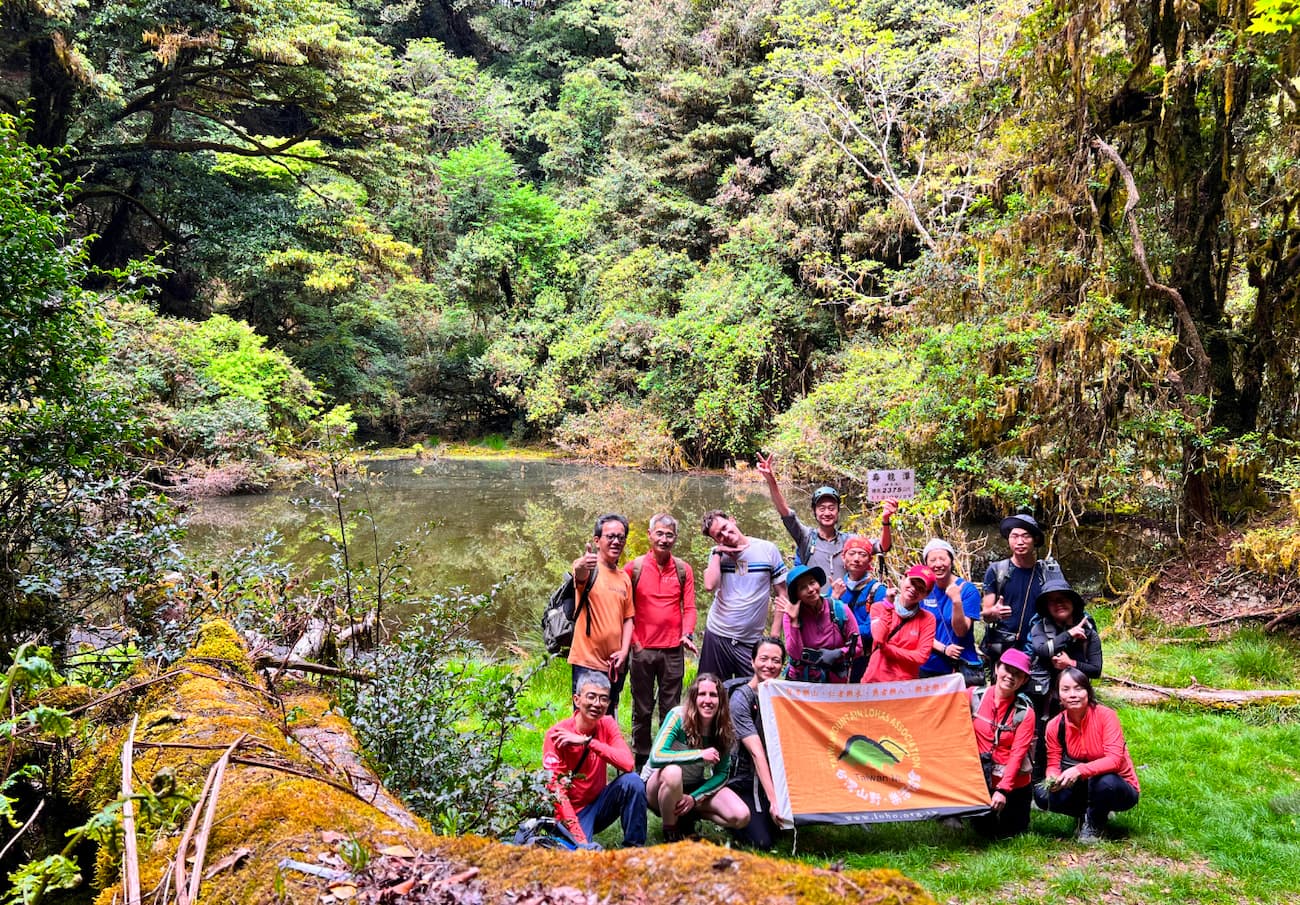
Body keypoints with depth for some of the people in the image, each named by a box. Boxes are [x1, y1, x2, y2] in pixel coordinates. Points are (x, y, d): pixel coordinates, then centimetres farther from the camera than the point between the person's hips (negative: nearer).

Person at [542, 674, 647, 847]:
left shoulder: (607, 724, -4)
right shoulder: (557, 735, -16)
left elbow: (628, 764, -21)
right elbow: (557, 790, -21)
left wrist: (588, 741, -29)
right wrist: (580, 838, -29)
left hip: (600, 803, 5)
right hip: (574, 812, -5)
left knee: (632, 781, -22)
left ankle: (634, 849, -11)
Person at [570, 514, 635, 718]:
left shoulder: (625, 578, 13)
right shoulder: (588, 568, -7)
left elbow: (628, 618, 15)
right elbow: (580, 577, -32)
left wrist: (624, 651, 1)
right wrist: (581, 568, -56)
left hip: (615, 664, 7)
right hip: (588, 662, -6)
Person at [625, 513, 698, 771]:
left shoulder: (683, 570, 5)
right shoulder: (634, 568, 0)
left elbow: (689, 607, 4)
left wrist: (687, 634, -12)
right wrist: (632, 641, -7)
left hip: (673, 650, 1)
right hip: (642, 650, -1)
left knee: (671, 709, 8)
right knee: (642, 709, 7)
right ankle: (641, 762, 18)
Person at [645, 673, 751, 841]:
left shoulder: (724, 729, -10)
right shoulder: (678, 716, -22)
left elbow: (721, 774, -5)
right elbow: (656, 757, -33)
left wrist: (695, 798, -21)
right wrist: (700, 754, -36)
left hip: (696, 788, 4)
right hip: (659, 785, -4)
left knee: (741, 817, -18)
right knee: (673, 772, -40)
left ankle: (688, 815, 7)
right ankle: (669, 832, -15)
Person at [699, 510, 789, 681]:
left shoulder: (768, 550, -2)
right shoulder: (717, 554, 4)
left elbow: (782, 595, 2)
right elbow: (710, 585, -14)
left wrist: (773, 636, -3)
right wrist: (718, 552, -9)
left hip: (752, 641, -1)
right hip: (718, 635, 1)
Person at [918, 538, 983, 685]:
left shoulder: (968, 589, -8)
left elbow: (961, 631, -15)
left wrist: (956, 600, -28)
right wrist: (943, 649, -14)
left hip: (962, 668, -3)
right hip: (929, 667, 3)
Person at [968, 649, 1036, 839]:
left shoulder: (1025, 712, -11)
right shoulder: (974, 695, -8)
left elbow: (1017, 754, -16)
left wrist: (1002, 789, -24)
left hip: (1015, 782, -1)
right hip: (981, 779, 1)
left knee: (1010, 833, 10)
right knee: (984, 831, 4)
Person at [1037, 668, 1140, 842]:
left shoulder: (1106, 715, -21)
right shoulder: (1055, 726, -9)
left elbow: (1115, 760, -29)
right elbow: (1053, 764, -4)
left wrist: (1079, 770, -43)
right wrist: (1052, 779, -28)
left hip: (1120, 788, -4)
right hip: (1085, 786, 4)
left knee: (1104, 781, -38)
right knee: (1043, 796, -19)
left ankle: (1095, 824, -5)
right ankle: (1087, 814, 9)